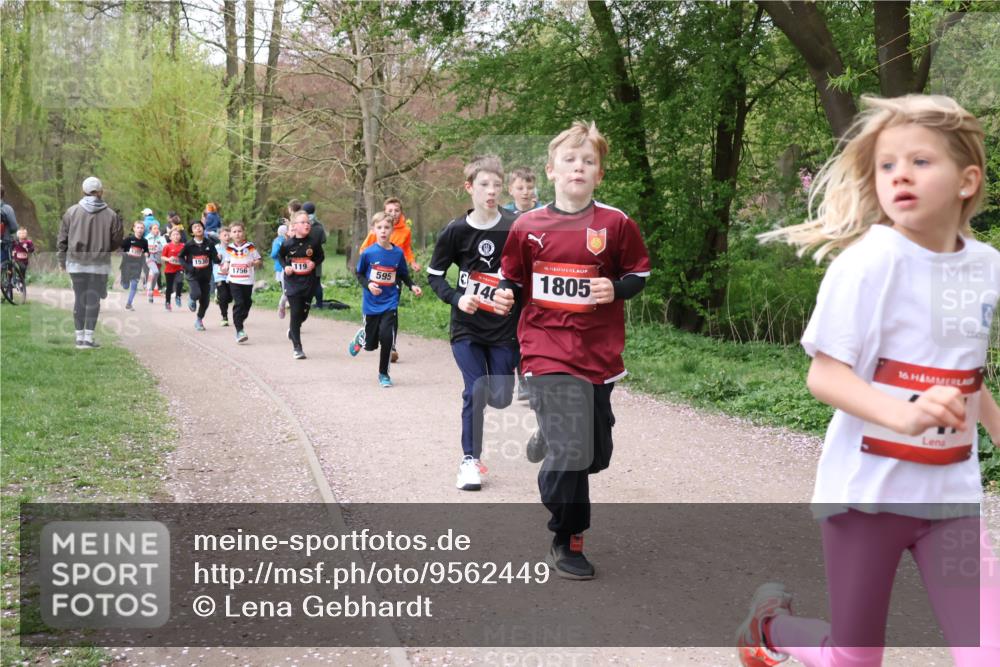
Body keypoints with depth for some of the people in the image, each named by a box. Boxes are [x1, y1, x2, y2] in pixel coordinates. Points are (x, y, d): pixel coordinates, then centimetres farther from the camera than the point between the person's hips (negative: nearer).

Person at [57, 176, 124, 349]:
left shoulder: (72, 211, 0)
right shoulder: (111, 215, -5)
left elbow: (62, 239, 4)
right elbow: (117, 242, 2)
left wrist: (61, 260, 16)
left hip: (76, 263, 2)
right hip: (100, 264, -2)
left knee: (79, 299, 9)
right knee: (93, 300, 3)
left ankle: (80, 337, 12)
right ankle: (88, 338, 2)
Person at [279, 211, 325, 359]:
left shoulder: (313, 243, -5)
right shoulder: (288, 244, -6)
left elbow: (320, 256, 11)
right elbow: (280, 256, 11)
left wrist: (314, 263, -9)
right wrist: (285, 267, -6)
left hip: (308, 282, 2)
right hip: (293, 282, -2)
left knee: (304, 313, 9)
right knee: (296, 313, -5)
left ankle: (292, 329, 44)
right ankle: (297, 347, 3)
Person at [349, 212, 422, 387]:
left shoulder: (398, 253, -3)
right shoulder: (368, 253, -9)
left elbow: (403, 274, 9)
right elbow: (359, 274, 3)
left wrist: (412, 286, -8)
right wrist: (368, 285, -16)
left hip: (390, 302, 0)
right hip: (371, 304, 0)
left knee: (386, 336, -14)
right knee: (371, 344, 9)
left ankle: (384, 373, 8)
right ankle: (360, 337, 48)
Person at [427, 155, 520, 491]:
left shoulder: (515, 228, -7)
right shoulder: (455, 231, -5)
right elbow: (434, 274, 4)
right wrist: (456, 298, -12)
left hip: (504, 327, 1)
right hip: (466, 328, 0)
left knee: (501, 398, 1)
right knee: (476, 390, -11)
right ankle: (470, 459, 3)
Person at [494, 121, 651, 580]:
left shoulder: (616, 224, -1)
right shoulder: (527, 227, 1)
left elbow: (639, 273, 8)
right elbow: (514, 279, 13)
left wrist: (616, 289, -12)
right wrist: (506, 295, -8)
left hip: (599, 355, 2)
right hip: (547, 352, -2)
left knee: (596, 455, 13)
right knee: (571, 453, -12)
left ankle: (553, 479, 47)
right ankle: (567, 543, 9)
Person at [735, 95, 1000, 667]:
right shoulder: (871, 259, -16)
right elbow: (823, 375, -19)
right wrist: (904, 414, -35)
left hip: (950, 490, 4)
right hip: (868, 489, -4)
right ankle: (772, 621, 42)